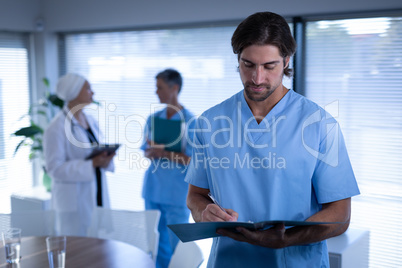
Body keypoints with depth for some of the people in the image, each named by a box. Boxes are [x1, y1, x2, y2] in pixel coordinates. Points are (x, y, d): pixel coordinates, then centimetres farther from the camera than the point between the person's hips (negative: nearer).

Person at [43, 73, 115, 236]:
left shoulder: (91, 120, 10)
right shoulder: (56, 128, -13)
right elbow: (54, 168, -16)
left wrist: (105, 159, -6)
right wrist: (92, 164, -22)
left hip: (98, 195, 7)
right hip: (75, 202, -6)